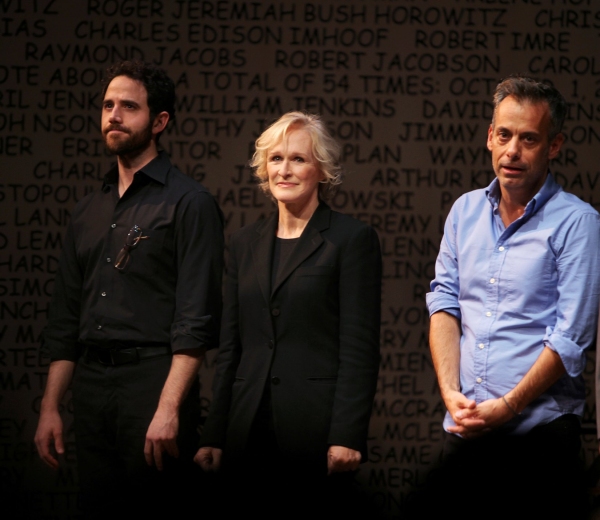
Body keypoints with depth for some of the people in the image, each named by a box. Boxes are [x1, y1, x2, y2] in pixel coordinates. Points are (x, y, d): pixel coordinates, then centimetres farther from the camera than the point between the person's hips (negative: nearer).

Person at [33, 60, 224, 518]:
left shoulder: (189, 202, -3)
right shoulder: (89, 212, 18)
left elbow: (197, 317, -11)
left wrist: (169, 408, -19)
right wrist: (50, 407, 12)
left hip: (153, 380, -6)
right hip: (91, 390, 6)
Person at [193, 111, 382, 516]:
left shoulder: (353, 239, -1)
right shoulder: (245, 243, 15)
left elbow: (360, 347, -7)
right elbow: (230, 347, 15)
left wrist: (347, 436, -14)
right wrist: (214, 436, 9)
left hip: (315, 430, -5)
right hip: (249, 432, 5)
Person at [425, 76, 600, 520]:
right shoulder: (466, 210, 11)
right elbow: (444, 303, 7)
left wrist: (506, 408, -14)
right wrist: (451, 392, -7)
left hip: (540, 434, -4)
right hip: (465, 433, 5)